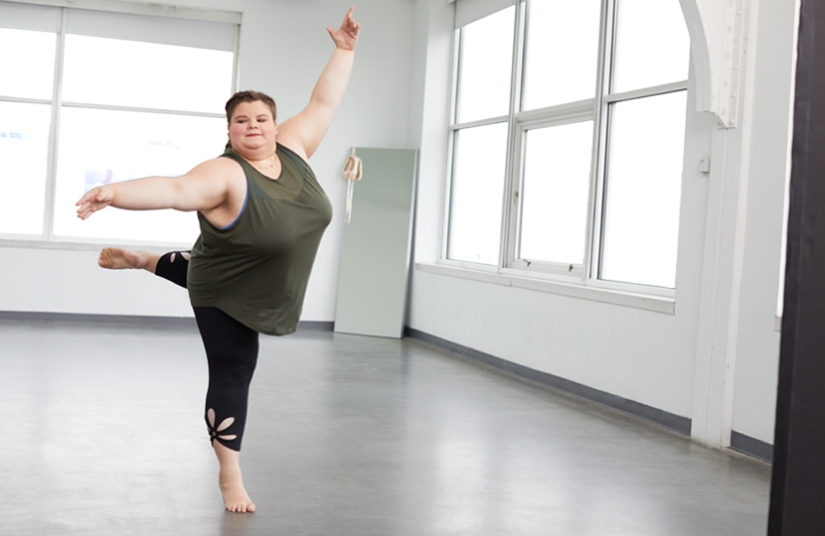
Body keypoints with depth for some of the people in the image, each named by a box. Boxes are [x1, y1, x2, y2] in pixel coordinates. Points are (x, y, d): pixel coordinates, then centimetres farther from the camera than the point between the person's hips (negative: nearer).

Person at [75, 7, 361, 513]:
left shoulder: (292, 149, -10)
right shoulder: (225, 175, -30)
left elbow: (324, 102, 0)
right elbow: (173, 189, -45)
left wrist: (344, 50, -1)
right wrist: (115, 192, -61)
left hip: (267, 290, 8)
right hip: (227, 298, -8)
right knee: (233, 376, -1)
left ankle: (143, 261, 54)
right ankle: (231, 475, 14)